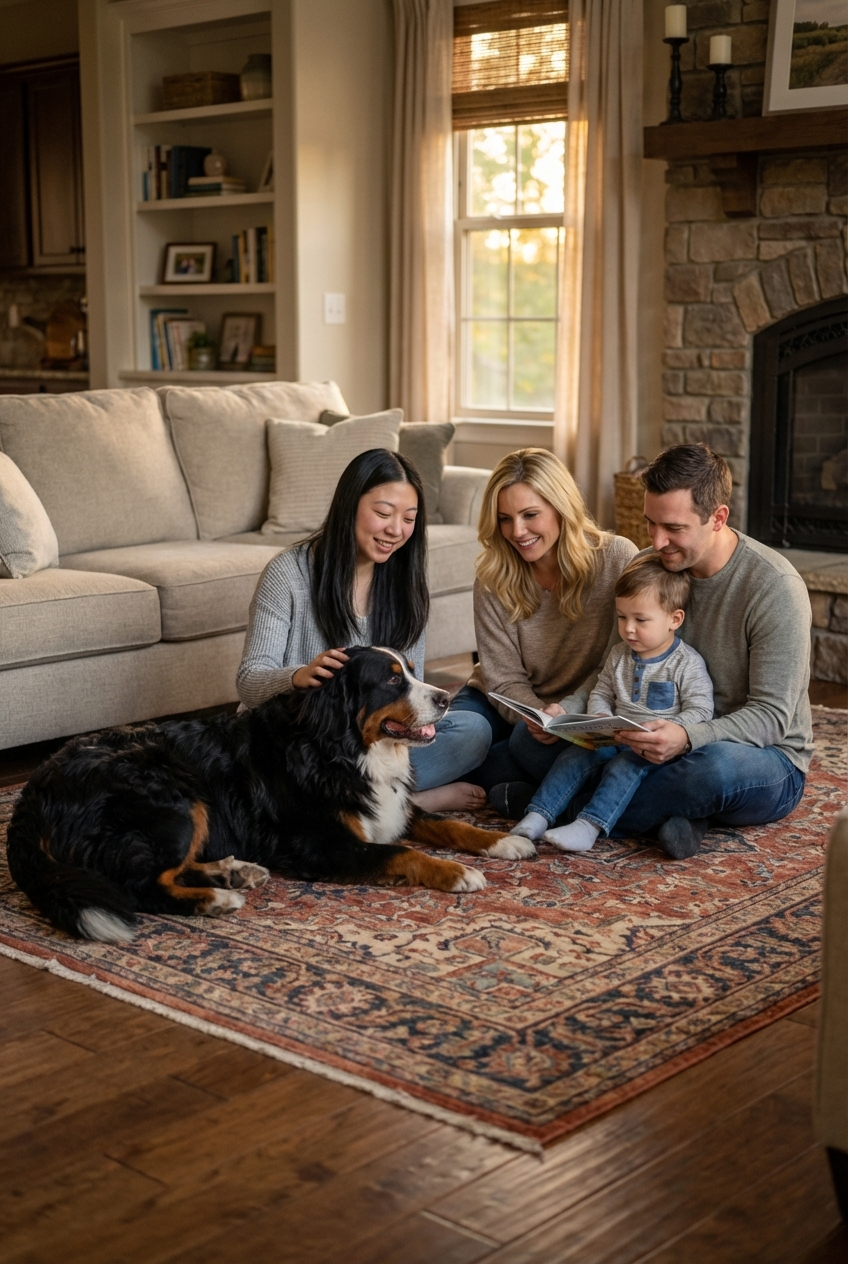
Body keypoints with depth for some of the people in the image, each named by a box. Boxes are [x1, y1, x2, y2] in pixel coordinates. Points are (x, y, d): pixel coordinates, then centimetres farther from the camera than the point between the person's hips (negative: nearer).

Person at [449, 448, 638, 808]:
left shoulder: (618, 559, -15)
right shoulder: (492, 579, -8)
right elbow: (504, 680, -7)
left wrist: (569, 710, -27)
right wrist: (543, 714, -29)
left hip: (585, 707, -2)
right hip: (504, 704, 3)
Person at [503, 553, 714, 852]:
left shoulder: (687, 664, -6)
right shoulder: (619, 655, 13)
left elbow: (700, 712, -11)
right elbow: (600, 694, 18)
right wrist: (601, 720, -5)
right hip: (614, 740, 6)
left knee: (626, 764, -33)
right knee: (576, 753, -18)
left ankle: (588, 826, -45)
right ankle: (537, 817, -24)